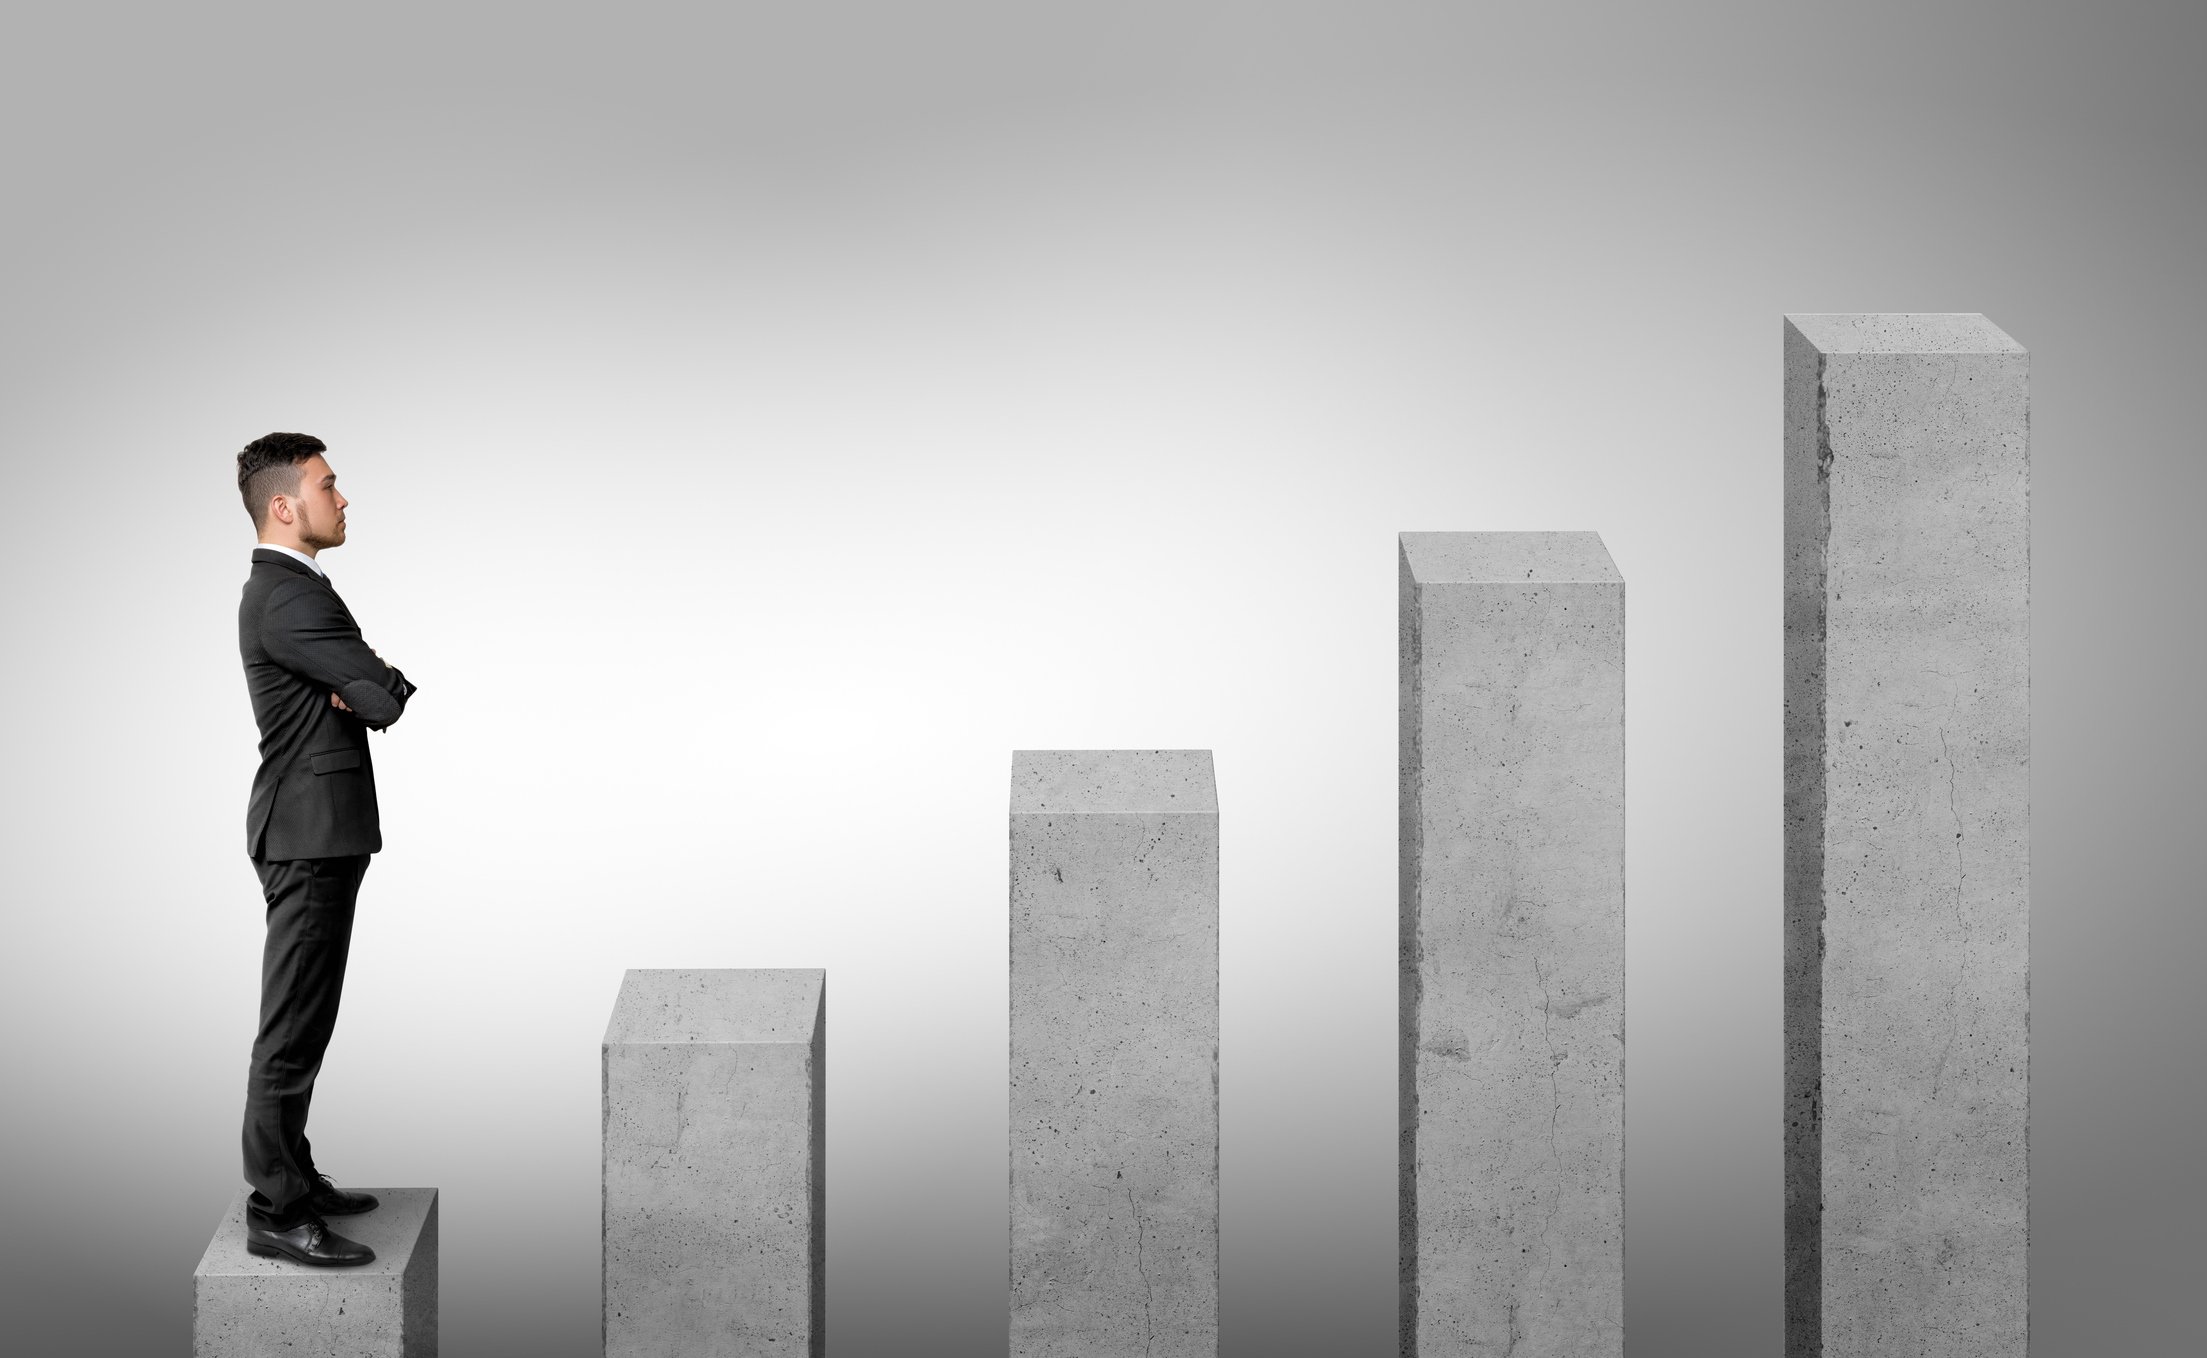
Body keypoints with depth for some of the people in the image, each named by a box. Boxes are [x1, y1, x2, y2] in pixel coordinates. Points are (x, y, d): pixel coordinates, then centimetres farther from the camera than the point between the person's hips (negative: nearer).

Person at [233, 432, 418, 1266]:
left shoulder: (292, 590, 16)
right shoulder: (288, 602, -19)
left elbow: (375, 693, 15)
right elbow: (386, 699, -21)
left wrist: (369, 691, -8)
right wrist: (383, 691, 2)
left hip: (321, 830, 11)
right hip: (310, 829, -11)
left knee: (302, 1020, 18)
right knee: (293, 1026, -9)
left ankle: (290, 1176, 27)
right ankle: (275, 1213, -8)